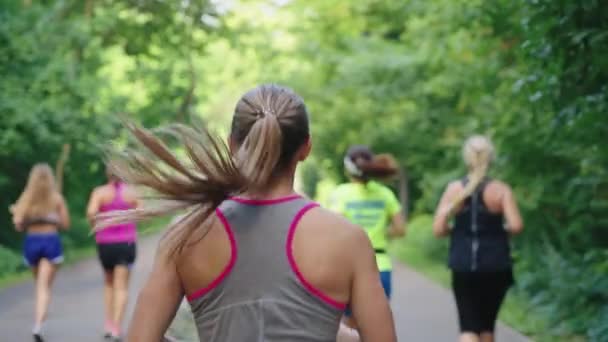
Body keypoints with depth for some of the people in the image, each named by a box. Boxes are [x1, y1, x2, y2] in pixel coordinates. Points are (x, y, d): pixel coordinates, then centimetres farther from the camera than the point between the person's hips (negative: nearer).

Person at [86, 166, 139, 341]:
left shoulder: (100, 192, -4)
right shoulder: (131, 192, 0)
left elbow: (91, 212, -20)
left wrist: (95, 224, -2)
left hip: (105, 242, 1)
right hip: (127, 242, -1)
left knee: (109, 283, 21)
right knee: (122, 287, -2)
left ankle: (109, 323, 14)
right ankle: (116, 326, -14)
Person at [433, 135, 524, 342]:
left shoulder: (454, 189, -1)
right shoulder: (500, 190, -4)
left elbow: (438, 229, -5)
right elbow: (516, 226, -14)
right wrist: (500, 229, 7)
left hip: (463, 268, 0)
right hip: (495, 268, 0)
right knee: (487, 324, 18)